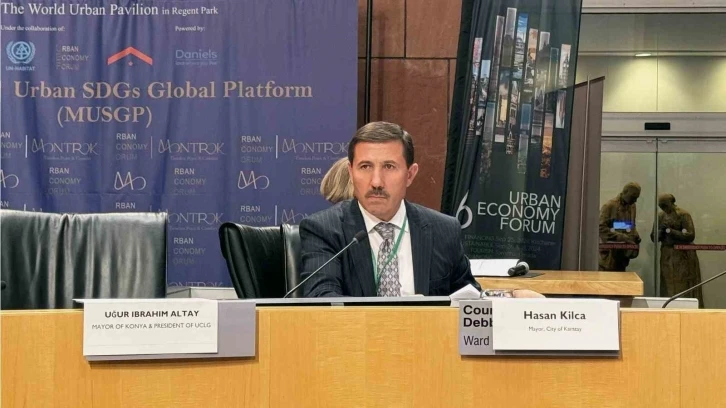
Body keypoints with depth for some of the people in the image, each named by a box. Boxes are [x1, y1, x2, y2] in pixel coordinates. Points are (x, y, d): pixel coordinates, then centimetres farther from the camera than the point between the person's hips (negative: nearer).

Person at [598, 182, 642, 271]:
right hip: (609, 252, -7)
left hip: (623, 252, 7)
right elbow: (601, 228, -16)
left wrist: (635, 235, 4)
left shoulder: (632, 206, 12)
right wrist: (621, 237, -22)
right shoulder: (609, 206, -10)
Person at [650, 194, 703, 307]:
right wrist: (661, 230, -12)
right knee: (669, 288, 2)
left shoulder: (683, 215, -7)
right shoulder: (660, 216, 8)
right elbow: (654, 237, 9)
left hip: (683, 256, -4)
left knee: (684, 288, -4)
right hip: (667, 256, 4)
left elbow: (690, 236, -15)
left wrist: (670, 231, -16)